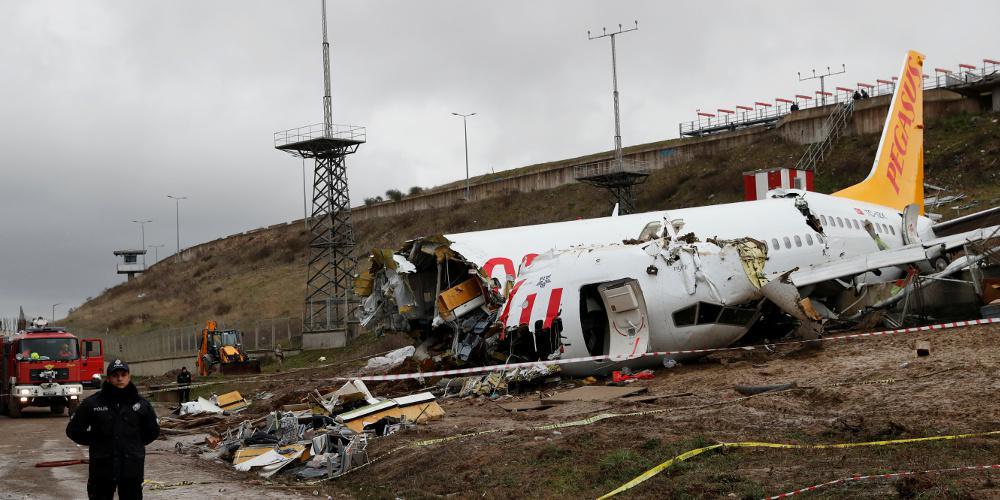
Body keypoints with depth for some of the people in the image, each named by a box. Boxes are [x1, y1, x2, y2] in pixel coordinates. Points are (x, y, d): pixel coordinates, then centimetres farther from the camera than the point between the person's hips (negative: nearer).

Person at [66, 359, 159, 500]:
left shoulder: (141, 404, 3)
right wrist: (96, 442, 3)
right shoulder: (92, 403, -2)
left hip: (132, 468, 1)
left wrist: (135, 443, 8)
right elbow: (73, 430, 6)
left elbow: (153, 431, 16)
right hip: (102, 466, -1)